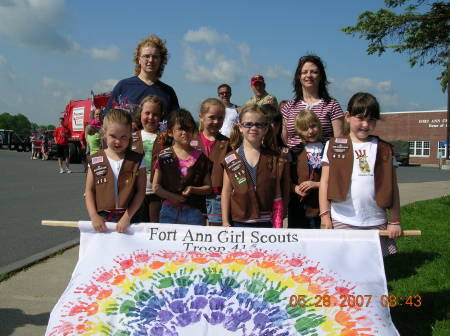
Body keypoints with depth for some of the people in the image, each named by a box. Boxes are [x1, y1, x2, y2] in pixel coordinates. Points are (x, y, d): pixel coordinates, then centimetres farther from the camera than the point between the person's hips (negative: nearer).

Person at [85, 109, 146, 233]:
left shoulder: (137, 161, -3)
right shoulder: (95, 161, 3)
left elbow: (140, 191, -4)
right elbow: (89, 190, 5)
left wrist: (127, 217, -12)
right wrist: (94, 216, -7)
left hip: (129, 219, -1)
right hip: (101, 220, 2)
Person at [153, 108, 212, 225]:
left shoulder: (200, 157, 4)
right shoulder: (164, 156, 4)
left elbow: (208, 187, 7)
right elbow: (156, 186, 3)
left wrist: (193, 189, -13)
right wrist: (173, 197, -13)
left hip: (194, 211, 0)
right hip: (169, 210, 1)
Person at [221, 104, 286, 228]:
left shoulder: (274, 159, 3)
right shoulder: (231, 159, 2)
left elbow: (277, 193, 5)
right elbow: (226, 191, 4)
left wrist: (278, 224, 0)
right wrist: (225, 222, 0)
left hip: (266, 222, 0)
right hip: (238, 222, 0)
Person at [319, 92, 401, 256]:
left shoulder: (384, 150, 8)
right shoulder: (333, 146, 5)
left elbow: (392, 187, 8)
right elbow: (325, 182, 4)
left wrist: (395, 221, 4)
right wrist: (325, 215, -3)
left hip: (376, 223, 1)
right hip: (341, 221, -1)